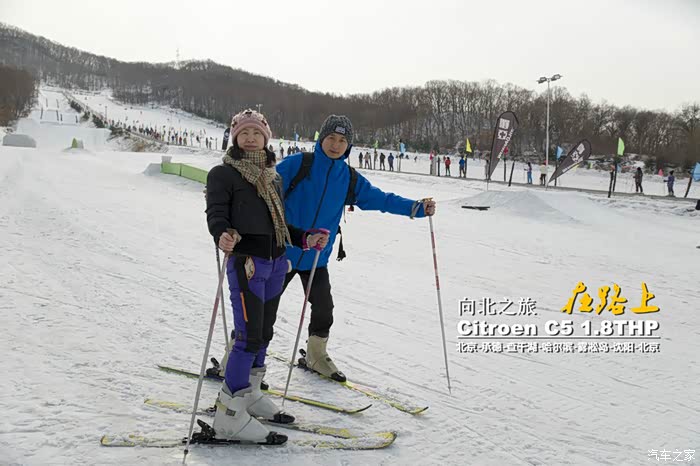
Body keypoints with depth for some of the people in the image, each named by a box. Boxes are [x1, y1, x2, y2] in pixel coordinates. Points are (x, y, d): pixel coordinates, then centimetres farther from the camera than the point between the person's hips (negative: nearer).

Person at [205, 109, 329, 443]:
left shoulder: (273, 177, 20)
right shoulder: (223, 173, 0)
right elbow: (216, 214, -12)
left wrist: (306, 239, 10)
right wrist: (222, 235, -33)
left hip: (276, 263, 7)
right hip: (245, 261, -7)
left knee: (263, 334, 15)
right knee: (249, 336, -12)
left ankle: (249, 394, 31)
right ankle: (229, 414, -3)